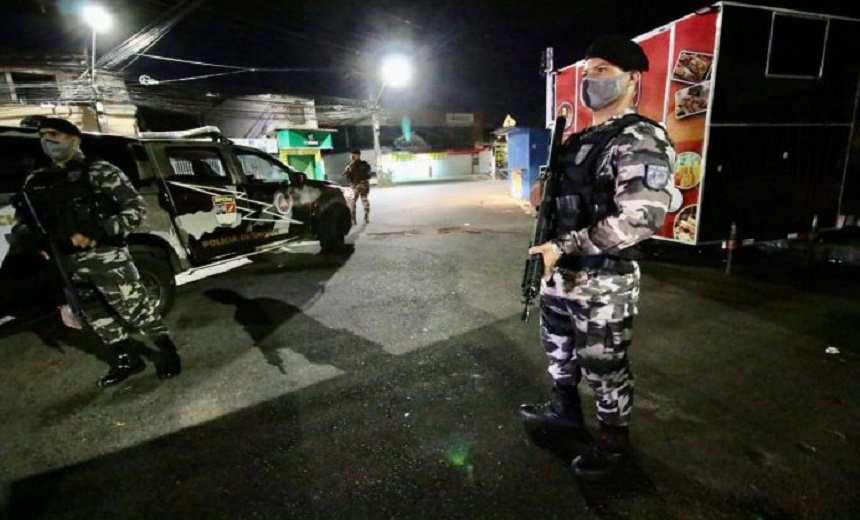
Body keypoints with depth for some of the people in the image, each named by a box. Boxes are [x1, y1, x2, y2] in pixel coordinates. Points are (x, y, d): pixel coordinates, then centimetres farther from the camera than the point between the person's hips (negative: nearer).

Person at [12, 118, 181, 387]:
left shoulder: (100, 171, -5)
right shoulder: (36, 181, 13)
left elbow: (137, 210, -10)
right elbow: (25, 217, 24)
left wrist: (97, 232, -19)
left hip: (106, 256, -7)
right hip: (67, 262, 7)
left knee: (134, 308, -3)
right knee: (94, 315, 14)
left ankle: (167, 351, 16)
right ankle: (126, 360, 29)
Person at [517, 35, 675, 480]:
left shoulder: (642, 140, -15)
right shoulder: (578, 140, 11)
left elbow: (640, 218, -26)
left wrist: (564, 246, -24)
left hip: (603, 284, -8)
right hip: (560, 273, 8)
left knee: (603, 369, 9)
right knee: (558, 349, 23)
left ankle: (613, 440, 33)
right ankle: (565, 410, 47)